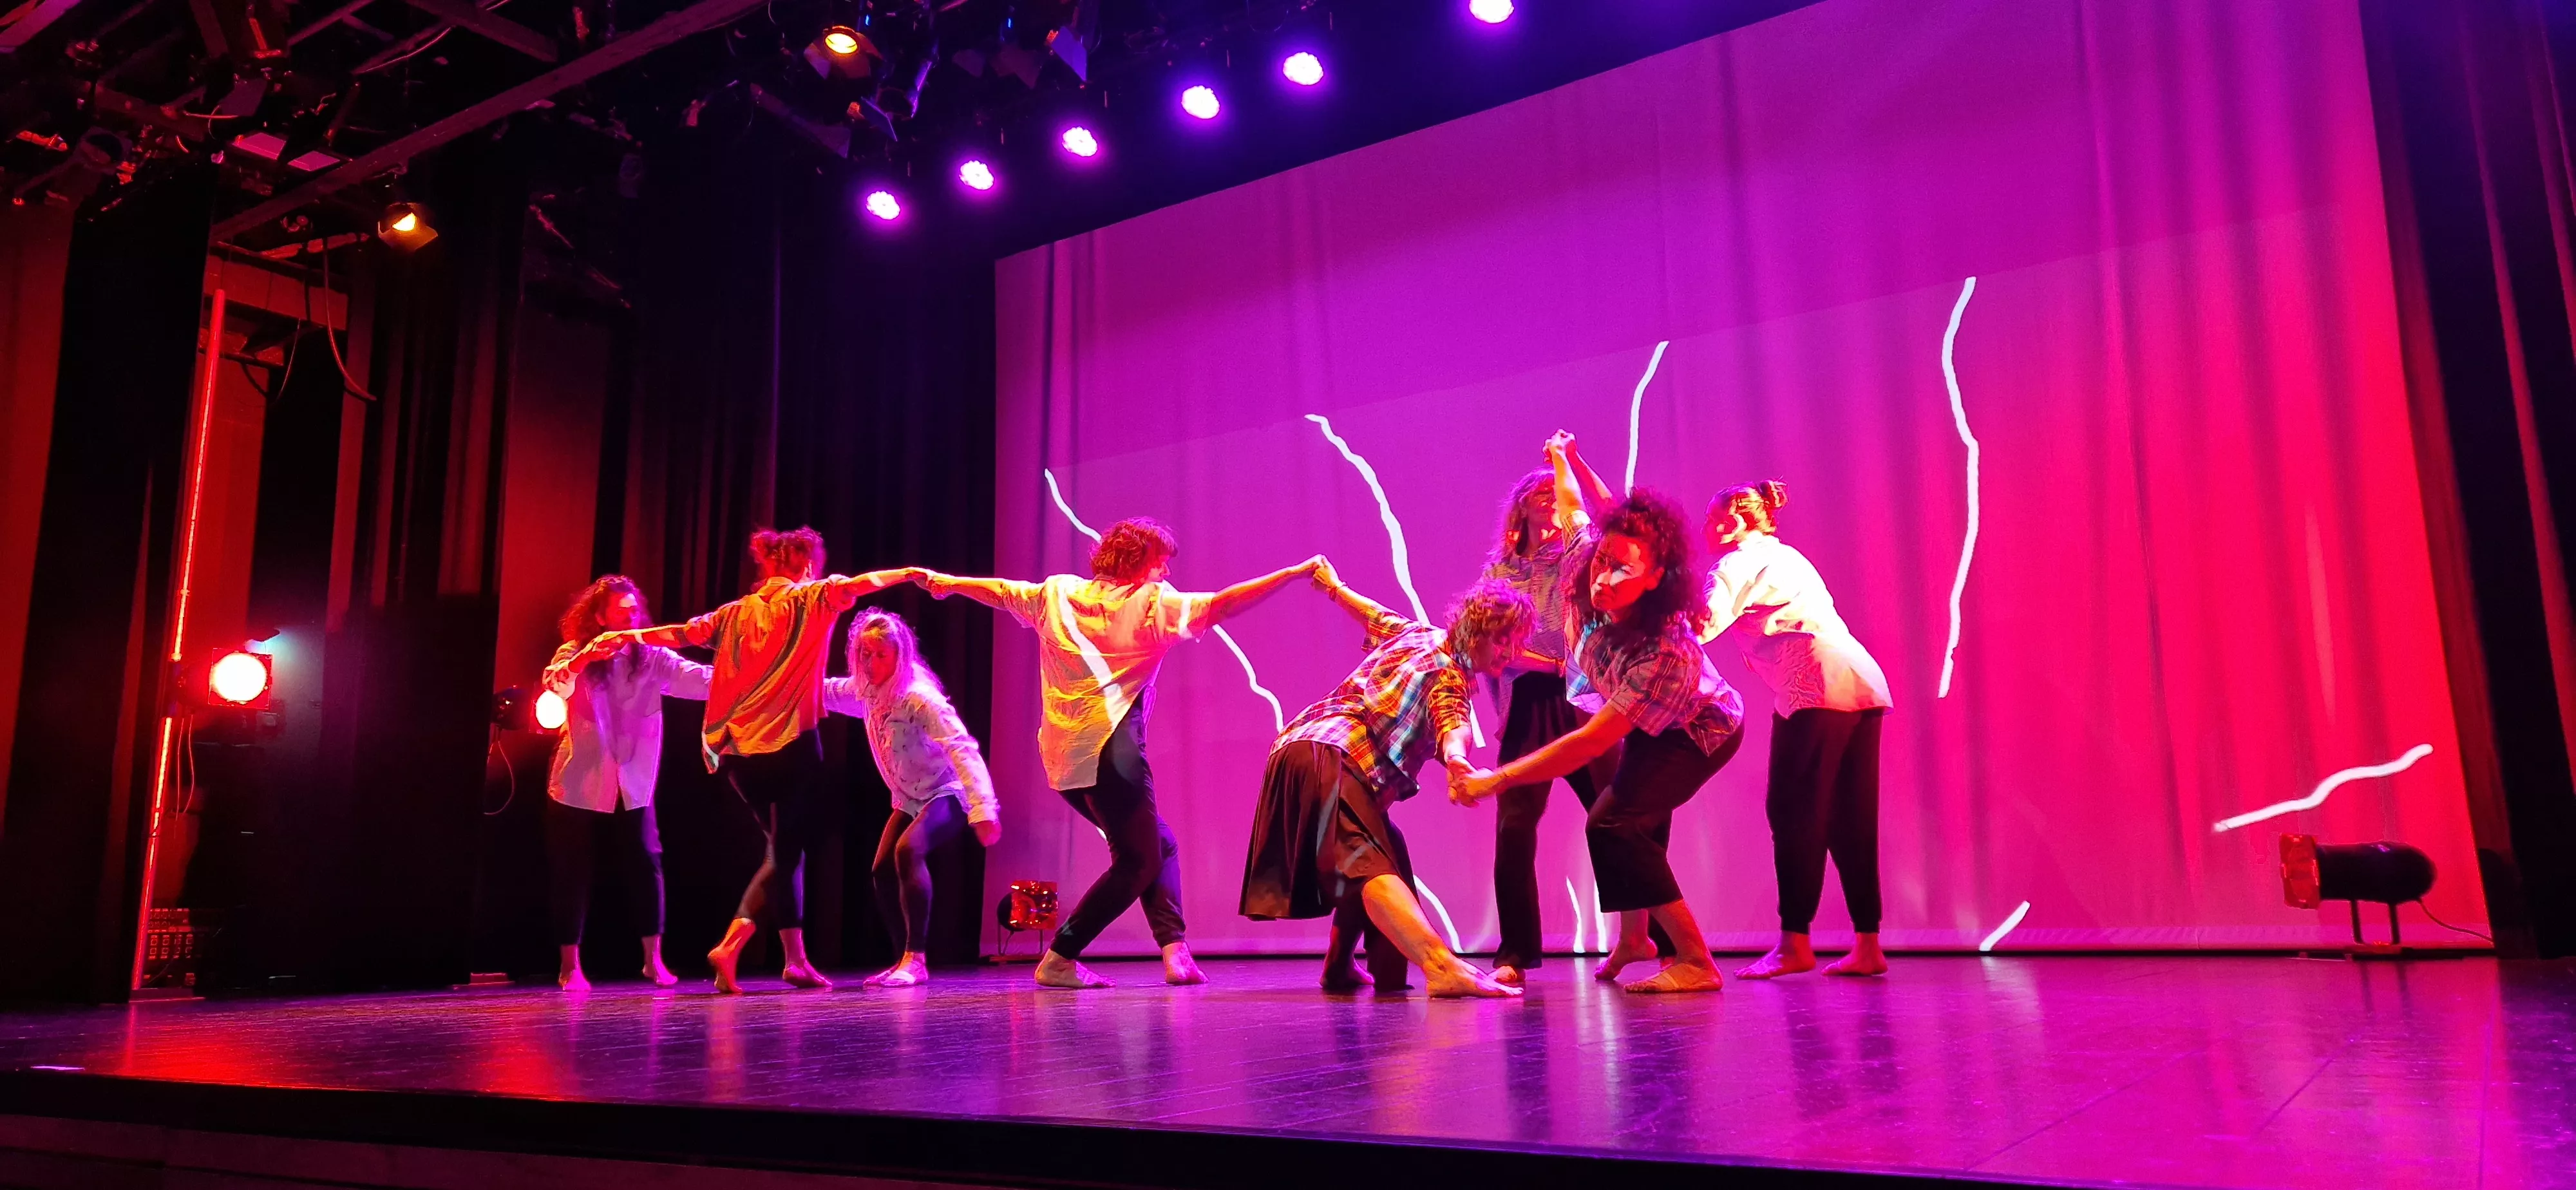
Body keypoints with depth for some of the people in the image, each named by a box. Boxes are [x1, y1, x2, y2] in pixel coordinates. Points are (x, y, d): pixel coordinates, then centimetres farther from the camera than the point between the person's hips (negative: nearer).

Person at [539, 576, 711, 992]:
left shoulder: (651, 657, 0)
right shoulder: (575, 653, -2)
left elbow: (700, 678, -14)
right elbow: (554, 688, -22)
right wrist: (582, 661, -41)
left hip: (633, 785, 1)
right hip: (579, 785, -1)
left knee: (646, 864, -5)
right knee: (572, 873, 3)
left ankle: (654, 959, 4)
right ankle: (570, 965, 12)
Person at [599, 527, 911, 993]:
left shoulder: (736, 613, 14)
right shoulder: (810, 600, 1)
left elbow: (681, 633, 19)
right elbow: (855, 585, -13)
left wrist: (629, 636, 30)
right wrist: (910, 573, -10)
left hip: (739, 750, 6)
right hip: (791, 744, -6)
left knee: (785, 848, 15)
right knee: (786, 852, 1)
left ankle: (796, 959, 14)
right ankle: (730, 945, -12)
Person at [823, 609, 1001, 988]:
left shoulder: (918, 697, -25)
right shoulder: (865, 691, -3)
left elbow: (962, 749, -33)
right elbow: (822, 692, 19)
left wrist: (983, 809, -43)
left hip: (948, 794, -8)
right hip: (909, 799, 8)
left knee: (908, 851, -31)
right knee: (882, 870, -6)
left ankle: (915, 960, -28)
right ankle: (907, 961, 7)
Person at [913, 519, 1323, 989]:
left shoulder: (1058, 592, 14)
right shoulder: (1152, 603, -1)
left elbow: (1001, 592, 27)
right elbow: (1224, 605, -8)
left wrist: (947, 582, 45)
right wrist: (1296, 572, -5)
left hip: (1063, 755, 8)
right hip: (1108, 748, -8)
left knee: (1160, 845, 16)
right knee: (1137, 862, 4)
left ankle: (1175, 950, 2)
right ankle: (1059, 959, 0)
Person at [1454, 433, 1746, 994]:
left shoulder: (1667, 652, -42)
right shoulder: (1585, 575, -26)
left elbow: (1593, 741, -42)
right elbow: (1574, 505, -6)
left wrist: (1498, 779, -42)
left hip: (1697, 732, -8)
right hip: (1648, 726, 8)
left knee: (1614, 824, -23)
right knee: (1632, 819, 20)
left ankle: (1694, 961, -19)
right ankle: (1633, 939, 43)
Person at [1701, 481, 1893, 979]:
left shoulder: (1739, 563, 0)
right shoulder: (1785, 556, 28)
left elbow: (1703, 625, -15)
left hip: (1817, 687, -9)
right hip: (1866, 683, 9)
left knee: (1793, 810, -5)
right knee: (1849, 819, 9)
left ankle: (1794, 942, -6)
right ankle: (1868, 946, 9)